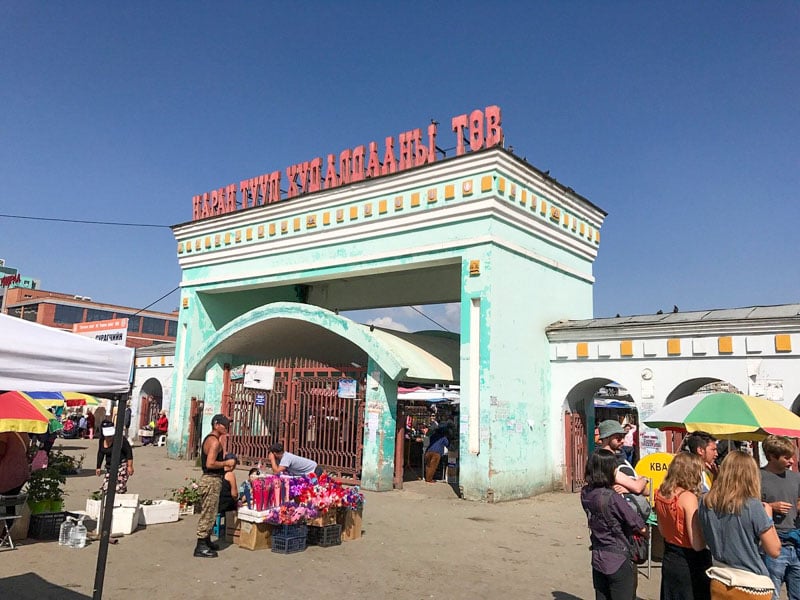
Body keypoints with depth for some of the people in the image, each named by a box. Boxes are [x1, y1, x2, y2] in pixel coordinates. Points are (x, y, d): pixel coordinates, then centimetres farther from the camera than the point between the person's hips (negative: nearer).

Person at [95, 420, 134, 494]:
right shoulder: (101, 440, 3)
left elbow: (129, 451, -16)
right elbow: (100, 453, 18)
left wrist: (130, 466, -18)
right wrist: (98, 467, 20)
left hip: (122, 465, -7)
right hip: (110, 467, 8)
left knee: (120, 489, -15)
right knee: (106, 488, 7)